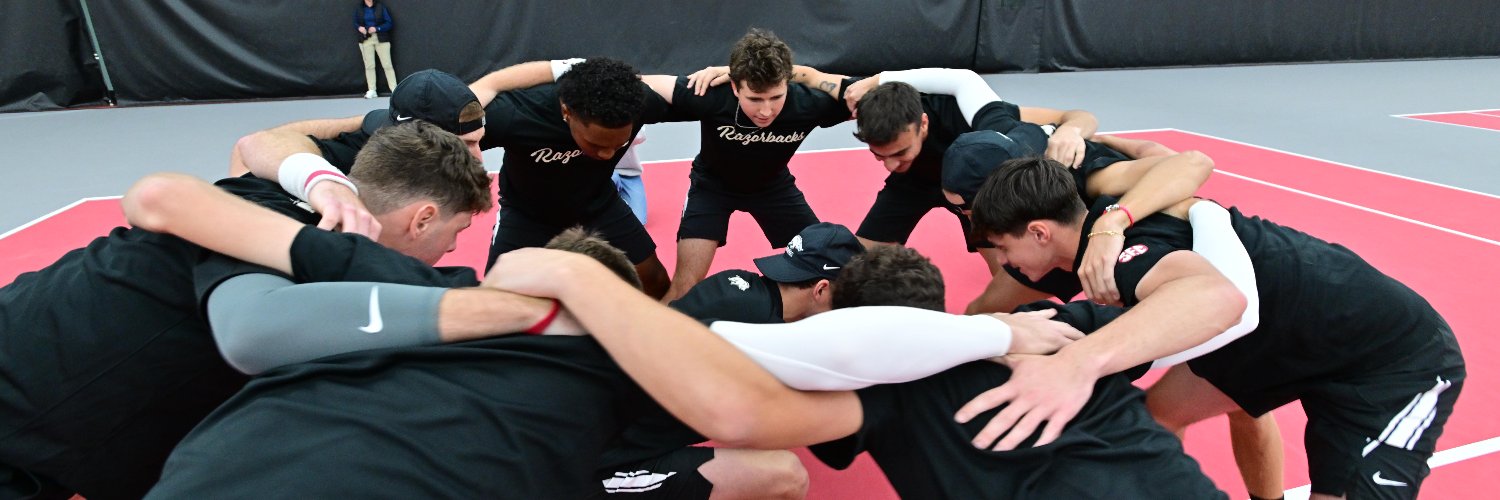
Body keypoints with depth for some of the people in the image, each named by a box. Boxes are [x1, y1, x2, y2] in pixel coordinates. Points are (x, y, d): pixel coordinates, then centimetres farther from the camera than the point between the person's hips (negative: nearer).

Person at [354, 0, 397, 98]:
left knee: (387, 64, -3)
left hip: (381, 39, -2)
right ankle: (371, 90, 8)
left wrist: (377, 28, -17)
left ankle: (394, 89, 0)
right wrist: (359, 27, -8)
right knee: (369, 65, 4)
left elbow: (390, 23, -4)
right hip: (366, 39, 2)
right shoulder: (358, 9, 5)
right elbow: (355, 23, 15)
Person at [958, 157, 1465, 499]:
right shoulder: (1106, 209, -7)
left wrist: (1081, 360, -75)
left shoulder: (1123, 255, -34)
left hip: (1399, 358, -9)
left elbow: (1218, 295, -58)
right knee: (1158, 413, 5)